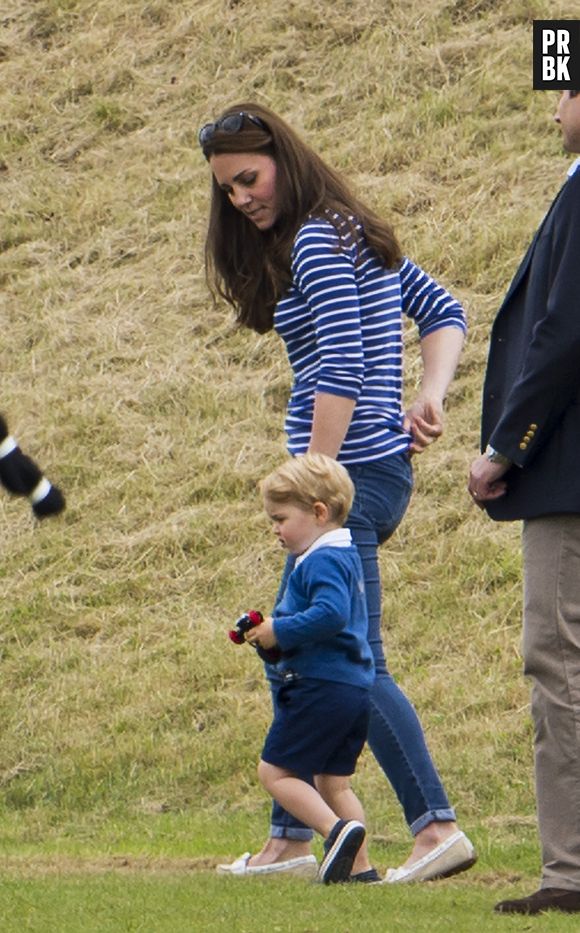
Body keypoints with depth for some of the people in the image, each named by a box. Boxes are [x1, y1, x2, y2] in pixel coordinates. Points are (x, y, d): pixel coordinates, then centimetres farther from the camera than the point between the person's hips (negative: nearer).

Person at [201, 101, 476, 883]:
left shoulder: (316, 240, -11)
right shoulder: (357, 235, 18)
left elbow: (341, 370, -19)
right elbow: (444, 312, 20)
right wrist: (431, 398, 6)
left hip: (349, 468, -10)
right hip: (379, 467, 10)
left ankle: (437, 826, -17)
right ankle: (289, 840, 17)